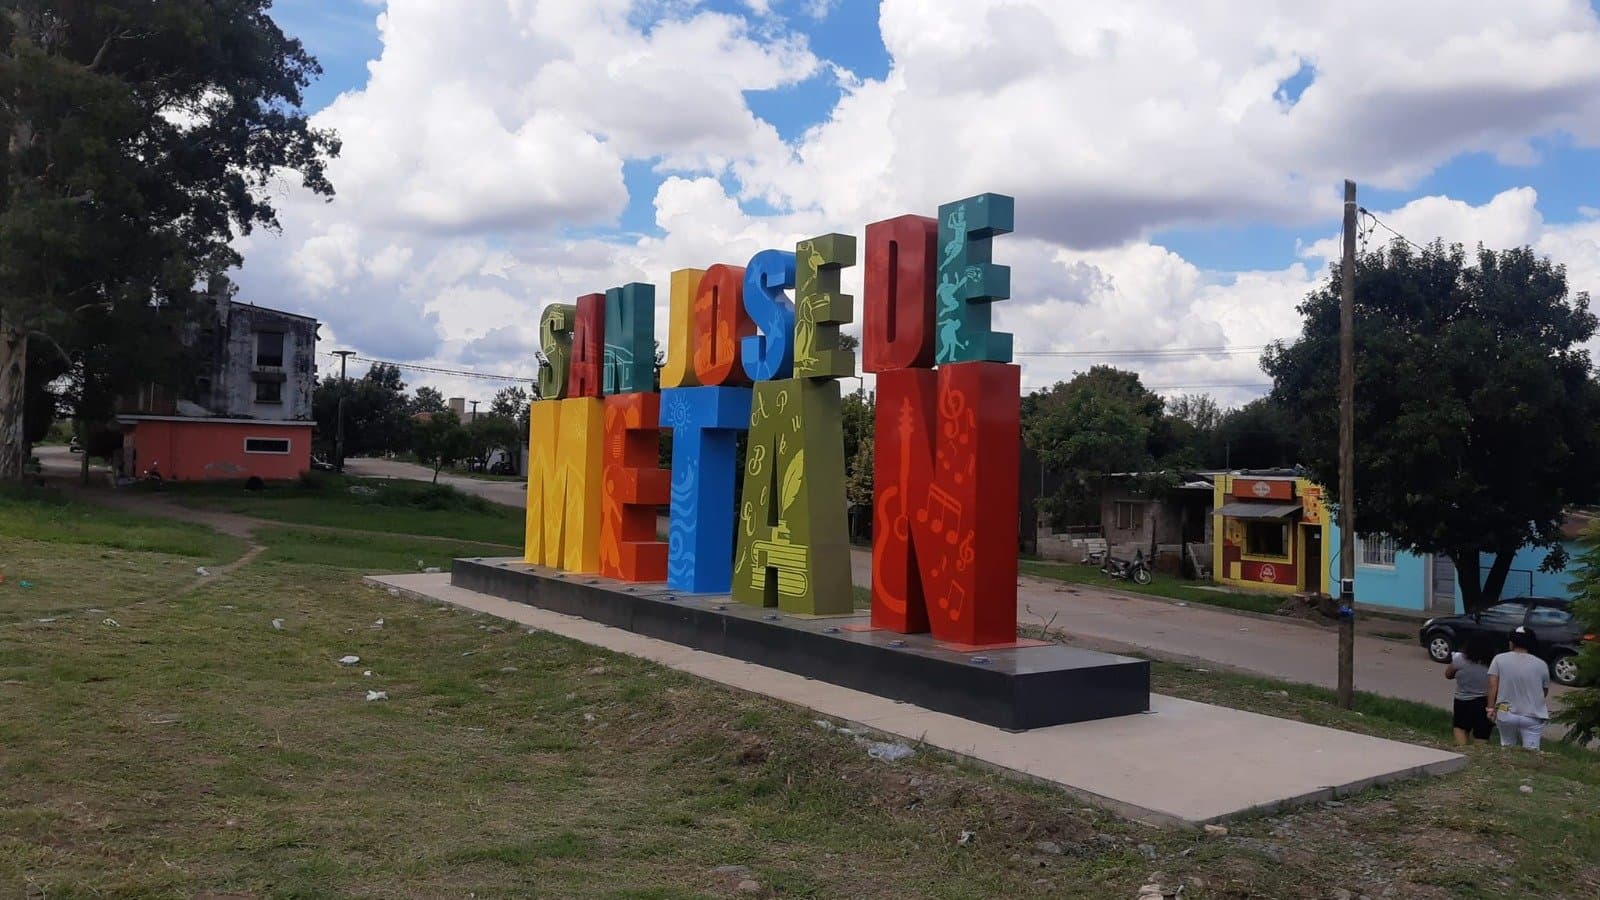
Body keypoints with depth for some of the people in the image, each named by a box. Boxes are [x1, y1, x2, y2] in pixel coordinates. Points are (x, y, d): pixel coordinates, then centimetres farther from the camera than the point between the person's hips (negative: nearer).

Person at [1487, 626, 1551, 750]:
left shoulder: (1499, 659, -4)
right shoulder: (1541, 664, -2)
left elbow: (1493, 686, -7)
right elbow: (1545, 691, 10)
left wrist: (1491, 708, 0)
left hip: (1506, 713, 1)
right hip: (1533, 716, -1)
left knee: (1507, 747, 16)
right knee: (1530, 751, 2)